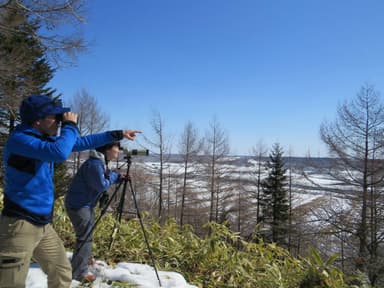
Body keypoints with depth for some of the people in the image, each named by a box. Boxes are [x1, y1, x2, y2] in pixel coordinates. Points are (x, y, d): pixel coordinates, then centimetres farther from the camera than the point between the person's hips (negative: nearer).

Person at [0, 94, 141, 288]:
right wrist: (71, 125, -17)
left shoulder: (45, 139, 9)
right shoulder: (20, 139, -17)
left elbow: (81, 143, 17)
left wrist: (118, 134, 18)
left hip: (43, 225, 9)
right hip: (20, 226, -9)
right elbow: (59, 152, -34)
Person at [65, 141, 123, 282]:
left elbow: (105, 179, 18)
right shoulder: (95, 163, -25)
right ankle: (80, 272, 3)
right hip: (78, 204, -11)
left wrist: (118, 177, 0)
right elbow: (101, 185, -24)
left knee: (88, 232, 24)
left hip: (86, 203, 11)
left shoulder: (102, 162, 8)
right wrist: (114, 176, -11)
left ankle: (86, 258, 44)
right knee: (85, 236, -7)